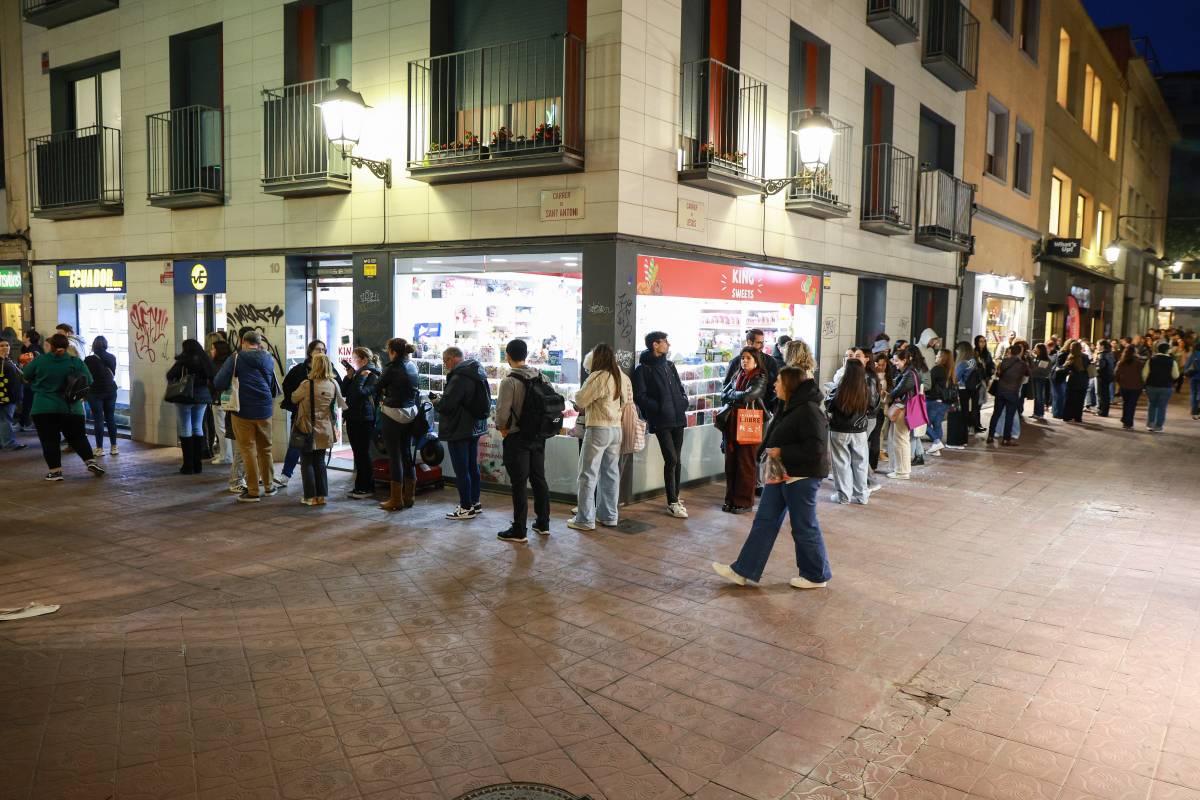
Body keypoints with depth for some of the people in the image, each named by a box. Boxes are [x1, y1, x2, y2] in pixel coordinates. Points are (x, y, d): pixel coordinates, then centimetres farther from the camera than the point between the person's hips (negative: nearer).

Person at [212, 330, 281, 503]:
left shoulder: (236, 359, -7)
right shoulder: (269, 359, 7)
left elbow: (219, 384, -11)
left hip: (243, 411, -4)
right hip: (265, 411, 4)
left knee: (248, 450, 2)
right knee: (265, 449, 15)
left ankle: (252, 491, 4)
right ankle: (269, 486, 23)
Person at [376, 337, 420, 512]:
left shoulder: (392, 368, -14)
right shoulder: (412, 367, 6)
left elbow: (378, 388, -4)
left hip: (394, 415, -7)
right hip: (410, 415, 7)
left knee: (394, 456, -1)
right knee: (407, 454, 14)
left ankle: (396, 499, 5)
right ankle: (409, 496, 20)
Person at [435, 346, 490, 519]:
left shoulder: (459, 377, -21)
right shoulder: (478, 372, 10)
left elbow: (446, 405, -26)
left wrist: (436, 402, -2)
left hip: (459, 430, -10)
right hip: (476, 426, 10)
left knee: (461, 470, -2)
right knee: (473, 466, 17)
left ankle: (466, 508, 4)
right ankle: (475, 503, 26)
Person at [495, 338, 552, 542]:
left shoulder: (509, 381, -17)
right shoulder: (540, 377, 3)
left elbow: (502, 413, -20)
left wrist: (502, 427, 0)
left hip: (517, 438, -6)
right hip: (538, 436, 6)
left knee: (519, 484, -1)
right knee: (539, 479, 15)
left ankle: (518, 531, 5)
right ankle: (543, 523, 25)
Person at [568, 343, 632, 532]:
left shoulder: (598, 377, -14)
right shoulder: (623, 378, 9)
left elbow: (580, 400, -12)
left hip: (598, 429, -7)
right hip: (617, 429, 7)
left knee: (588, 475, 0)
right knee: (611, 474, 14)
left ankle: (585, 520, 2)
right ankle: (609, 516, 21)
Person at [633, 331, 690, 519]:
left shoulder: (669, 365, 17)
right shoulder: (643, 369, -5)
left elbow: (680, 386, 25)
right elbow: (640, 396, -9)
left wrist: (684, 401, 7)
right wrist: (659, 407, -15)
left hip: (678, 418, 7)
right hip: (661, 421, -7)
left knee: (677, 460, 10)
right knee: (671, 459, -10)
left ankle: (675, 498, 21)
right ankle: (672, 503, -3)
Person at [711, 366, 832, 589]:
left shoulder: (809, 411, -19)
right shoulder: (788, 408, 11)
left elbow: (815, 448, -26)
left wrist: (781, 452, -22)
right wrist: (769, 451, 7)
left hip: (802, 477, -10)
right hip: (779, 474, 10)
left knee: (804, 528, 4)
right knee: (765, 521, 10)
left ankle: (817, 576, 23)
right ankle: (743, 570, 15)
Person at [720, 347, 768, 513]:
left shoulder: (760, 379, -5)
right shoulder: (736, 376, 14)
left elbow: (748, 395, -18)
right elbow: (723, 394, 11)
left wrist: (731, 394, -3)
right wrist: (739, 397, -6)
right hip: (732, 423, 6)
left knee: (746, 463, 0)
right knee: (730, 462, 7)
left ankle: (744, 501, 8)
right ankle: (731, 499, 17)